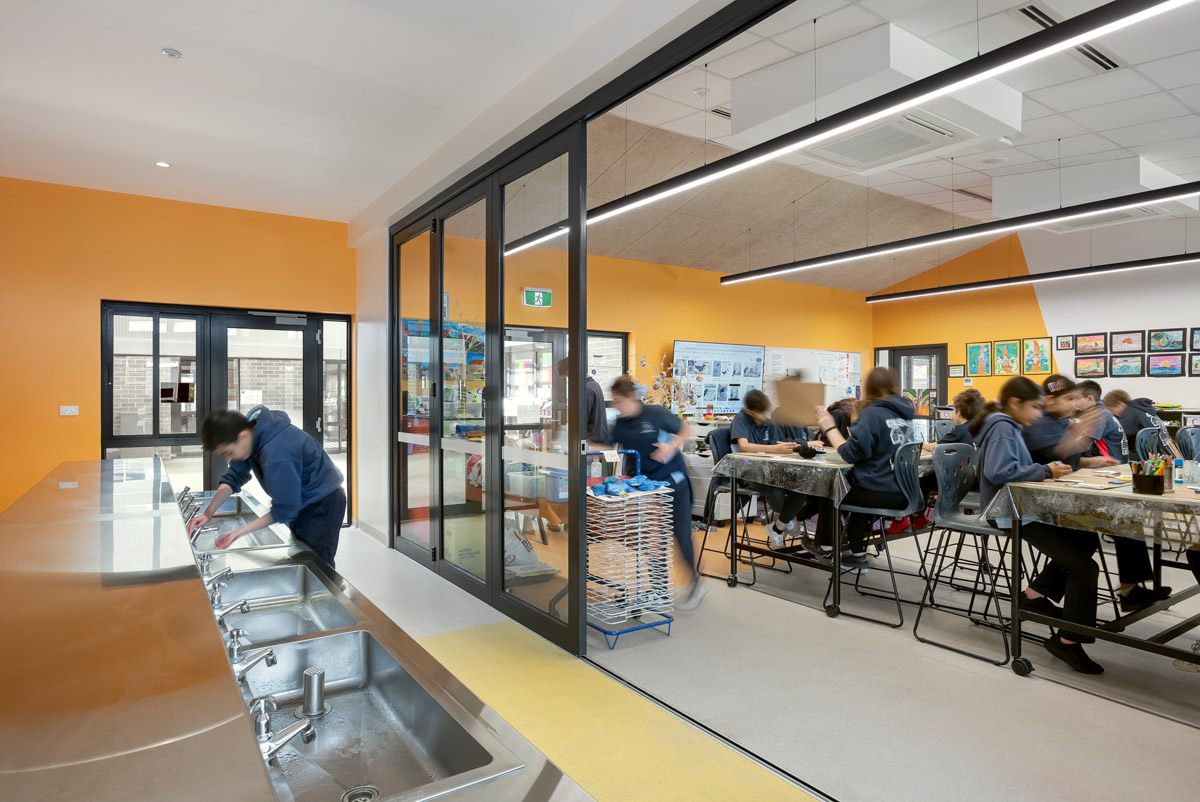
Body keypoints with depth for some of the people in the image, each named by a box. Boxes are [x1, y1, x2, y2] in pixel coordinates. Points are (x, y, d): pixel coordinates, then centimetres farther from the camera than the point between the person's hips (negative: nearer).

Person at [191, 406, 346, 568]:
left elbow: (284, 510, -26)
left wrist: (239, 533, -22)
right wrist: (208, 513, -8)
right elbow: (234, 476, 0)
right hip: (300, 502, 9)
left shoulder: (277, 454, -37)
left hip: (322, 506, -9)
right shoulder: (250, 428, -10)